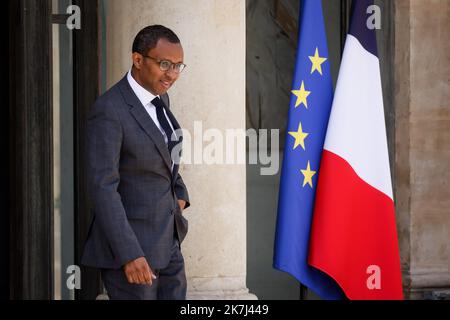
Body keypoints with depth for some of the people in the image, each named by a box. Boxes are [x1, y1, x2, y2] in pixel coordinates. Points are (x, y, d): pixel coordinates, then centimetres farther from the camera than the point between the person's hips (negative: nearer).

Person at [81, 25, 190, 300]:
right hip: (128, 245, -8)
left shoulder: (159, 99, 8)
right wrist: (129, 255, -27)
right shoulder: (108, 111, -19)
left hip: (166, 244, 8)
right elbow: (102, 188, -23)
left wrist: (179, 195, 9)